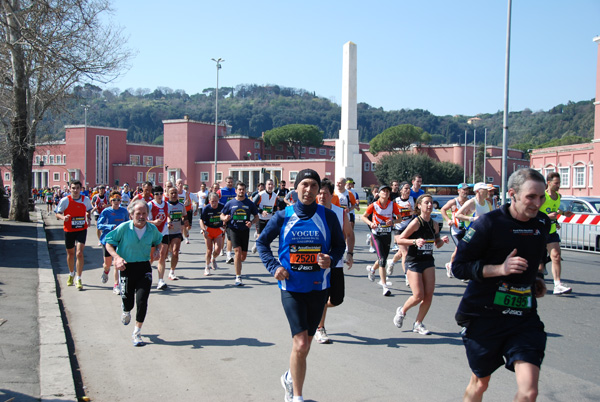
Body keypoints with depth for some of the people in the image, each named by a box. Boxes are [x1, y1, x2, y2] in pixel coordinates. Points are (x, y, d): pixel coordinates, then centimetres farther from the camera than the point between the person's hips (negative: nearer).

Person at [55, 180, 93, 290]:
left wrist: (88, 219, -1)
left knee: (79, 253, -13)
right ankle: (71, 274, 40)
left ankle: (78, 279, -6)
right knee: (70, 253, 16)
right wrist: (63, 217, -24)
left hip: (82, 229, 0)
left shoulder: (86, 199, -3)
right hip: (69, 230, 1)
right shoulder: (65, 200, -8)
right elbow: (57, 214, -2)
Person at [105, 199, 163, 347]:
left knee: (142, 301, -10)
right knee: (128, 302, 8)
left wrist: (157, 251, -3)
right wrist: (117, 257, -18)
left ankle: (137, 333, 8)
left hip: (144, 268, 1)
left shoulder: (152, 229, -2)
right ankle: (126, 311, 49)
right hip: (127, 268, -1)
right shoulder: (123, 228, -11)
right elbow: (109, 243, -3)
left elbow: (158, 242, 18)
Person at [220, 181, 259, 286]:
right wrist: (225, 218, -14)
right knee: (238, 251, -17)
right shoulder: (230, 203, 3)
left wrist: (252, 222, -10)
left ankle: (236, 262, 43)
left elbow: (256, 216, 10)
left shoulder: (250, 203, 4)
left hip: (245, 230, 2)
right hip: (233, 229, -2)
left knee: (243, 256, 6)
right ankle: (238, 277, -12)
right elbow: (222, 215, 10)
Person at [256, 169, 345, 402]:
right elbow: (262, 242, 9)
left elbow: (339, 245, 8)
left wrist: (331, 260, -12)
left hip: (318, 288, 2)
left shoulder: (328, 216, -2)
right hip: (291, 288, -2)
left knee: (304, 344, 16)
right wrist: (274, 266, -5)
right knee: (300, 344, -10)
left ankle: (290, 378, 44)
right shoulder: (283, 216, -3)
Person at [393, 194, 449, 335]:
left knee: (429, 295, -1)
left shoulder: (434, 224, 6)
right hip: (413, 261, -6)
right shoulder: (416, 222, -12)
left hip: (428, 261, 6)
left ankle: (418, 324, 17)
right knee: (418, 296, -10)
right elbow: (399, 240, -11)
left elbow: (437, 244, 18)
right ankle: (402, 311, 21)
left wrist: (442, 241, -3)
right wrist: (415, 241, -24)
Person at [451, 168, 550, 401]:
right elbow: (458, 267, -14)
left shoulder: (543, 223, 6)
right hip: (484, 315, -4)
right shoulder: (489, 223, -13)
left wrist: (535, 278, 10)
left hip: (524, 315, 4)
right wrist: (500, 269, -24)